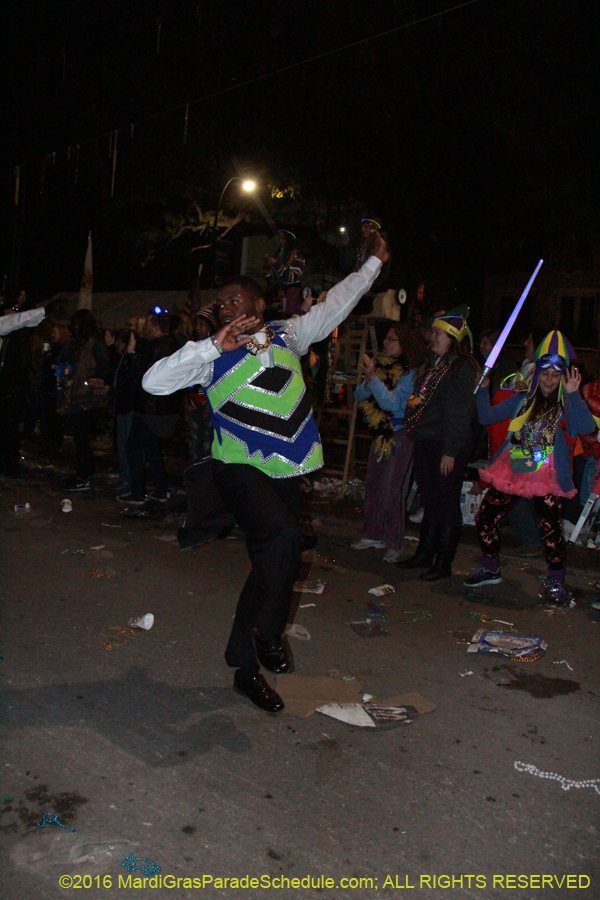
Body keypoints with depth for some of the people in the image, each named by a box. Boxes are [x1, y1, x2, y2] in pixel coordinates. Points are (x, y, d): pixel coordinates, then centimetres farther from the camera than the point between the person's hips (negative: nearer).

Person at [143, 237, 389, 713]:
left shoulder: (287, 335, 9)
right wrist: (213, 346, -19)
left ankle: (246, 668, 24)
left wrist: (373, 263, 26)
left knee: (271, 564, 8)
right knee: (283, 538, -28)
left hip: (285, 469, 5)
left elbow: (335, 305, 20)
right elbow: (154, 382, -13)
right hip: (240, 467, -5)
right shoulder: (213, 354, -3)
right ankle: (267, 631, -3)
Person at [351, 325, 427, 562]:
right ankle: (372, 534, 22)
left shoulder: (410, 373, -11)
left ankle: (394, 544, 1)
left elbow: (393, 403, -22)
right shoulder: (381, 366, 8)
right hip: (380, 434, 7)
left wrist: (374, 379, -27)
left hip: (400, 436, -7)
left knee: (392, 491, -6)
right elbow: (358, 396, 5)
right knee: (373, 485, 10)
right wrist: (368, 383, -15)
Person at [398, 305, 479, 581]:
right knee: (430, 501, 16)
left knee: (446, 504, 1)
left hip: (445, 447, -8)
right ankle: (425, 554, 27)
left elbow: (460, 413, -17)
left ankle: (443, 563, 10)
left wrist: (450, 451, -20)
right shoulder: (432, 365, 16)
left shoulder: (462, 368, -12)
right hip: (425, 443, 8)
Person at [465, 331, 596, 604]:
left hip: (547, 478, -4)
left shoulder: (568, 406, 1)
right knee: (484, 519, 5)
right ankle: (490, 569, 26)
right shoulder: (522, 401, 13)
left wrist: (573, 394, -26)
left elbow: (587, 427, -19)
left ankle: (556, 583, 10)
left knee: (550, 529, -10)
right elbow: (486, 416, 14)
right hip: (511, 472, 4)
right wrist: (483, 389, 3)